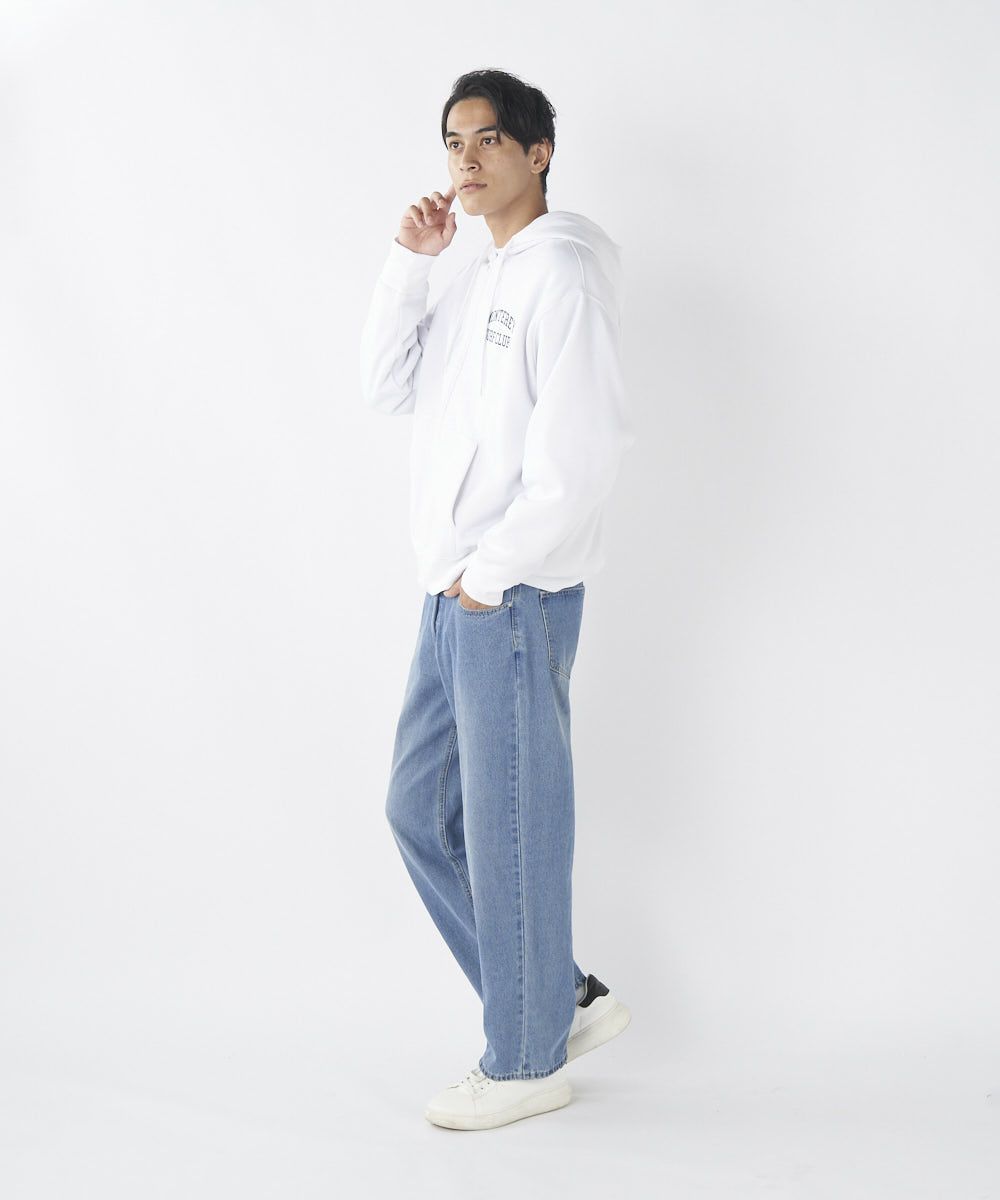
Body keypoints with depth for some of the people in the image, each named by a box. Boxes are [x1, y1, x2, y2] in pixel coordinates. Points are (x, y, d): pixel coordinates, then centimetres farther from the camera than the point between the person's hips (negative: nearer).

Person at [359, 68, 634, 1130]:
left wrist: (492, 569, -16)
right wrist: (409, 263, 4)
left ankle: (527, 1061, 15)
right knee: (420, 810, 14)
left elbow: (583, 448, -19)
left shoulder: (564, 268, -10)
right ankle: (566, 1001, 25)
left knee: (511, 827, -1)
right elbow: (388, 390, 13)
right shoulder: (475, 280, 18)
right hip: (454, 595, 10)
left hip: (517, 595, -10)